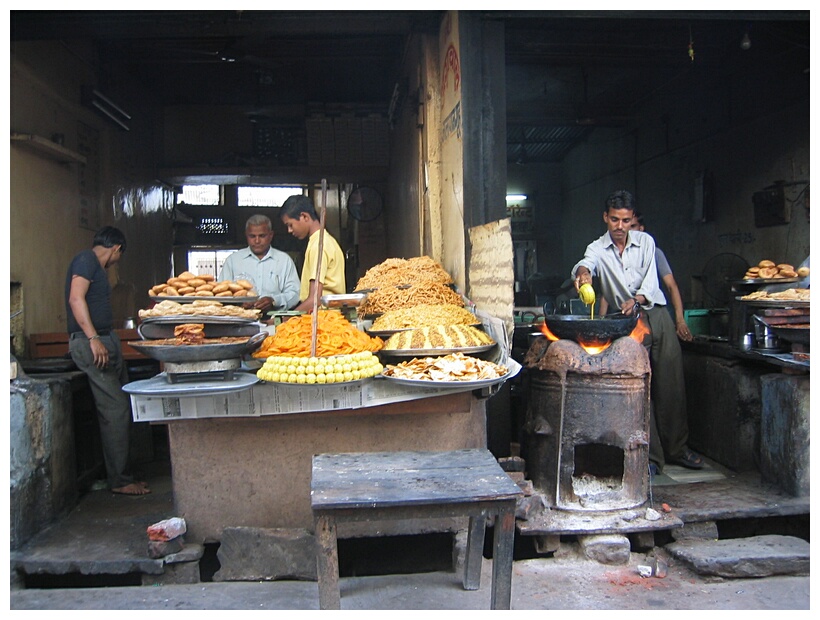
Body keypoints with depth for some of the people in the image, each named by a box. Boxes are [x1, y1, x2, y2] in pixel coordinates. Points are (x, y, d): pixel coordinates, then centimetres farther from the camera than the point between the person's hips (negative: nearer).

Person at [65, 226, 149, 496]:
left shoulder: (96, 267, 22)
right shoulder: (86, 259, -6)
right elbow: (76, 298, -18)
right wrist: (93, 338, -23)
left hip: (106, 341, 10)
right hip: (91, 343, -10)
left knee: (121, 410, 10)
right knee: (115, 411, -10)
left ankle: (120, 475, 17)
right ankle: (118, 481, -3)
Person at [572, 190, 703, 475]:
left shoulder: (645, 241, 5)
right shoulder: (598, 248, 2)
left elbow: (651, 281, -5)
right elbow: (586, 263, -22)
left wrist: (638, 299, -26)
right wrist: (583, 271, -46)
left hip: (657, 315, 1)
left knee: (671, 384, 3)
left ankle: (677, 448, 17)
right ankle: (651, 455, 2)